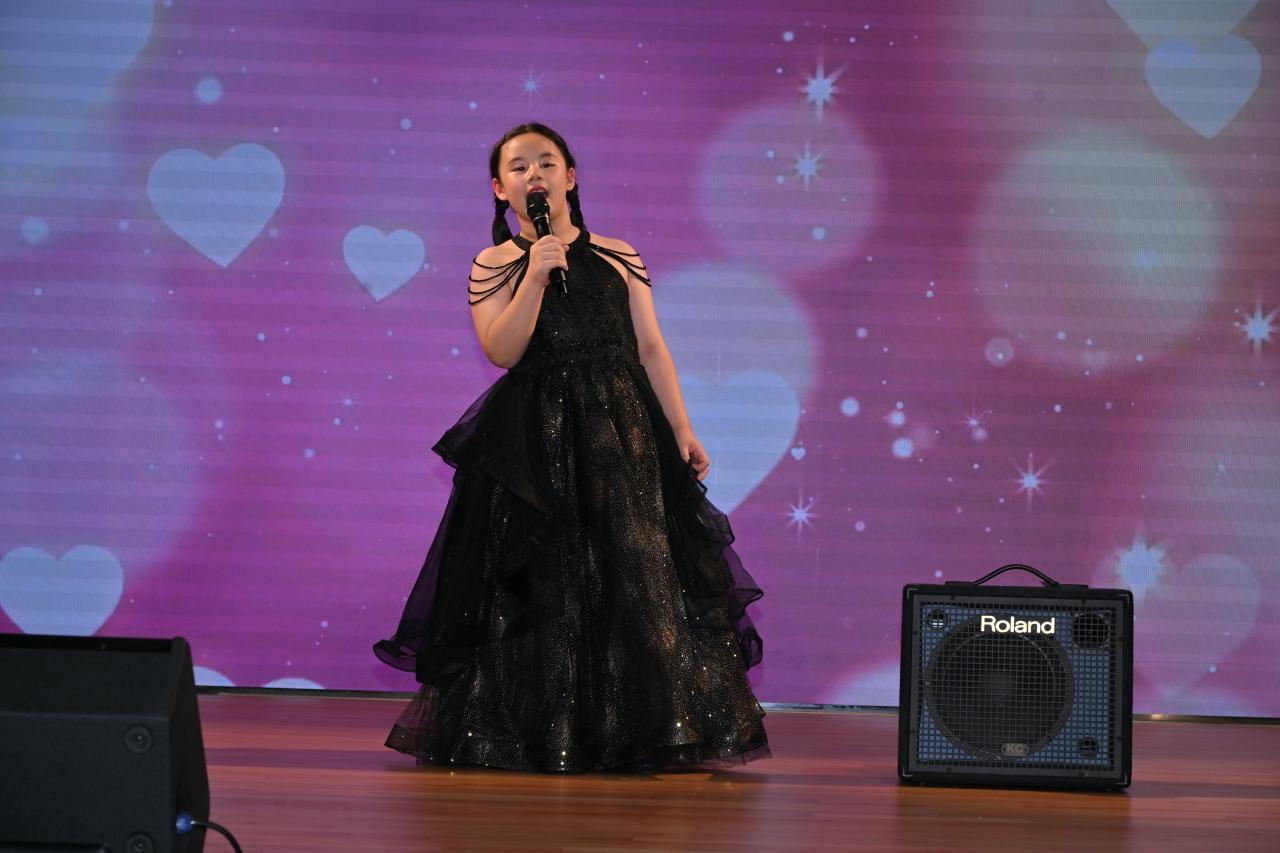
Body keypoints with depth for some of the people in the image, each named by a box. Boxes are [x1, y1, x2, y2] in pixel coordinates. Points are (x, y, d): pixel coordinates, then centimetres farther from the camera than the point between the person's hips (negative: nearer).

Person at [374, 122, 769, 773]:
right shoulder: (494, 265, 3)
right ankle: (542, 735, 9)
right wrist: (535, 276, -17)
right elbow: (502, 350, -11)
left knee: (638, 575, -2)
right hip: (536, 445, -2)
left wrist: (681, 430, 3)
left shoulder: (618, 257, 9)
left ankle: (644, 730, 6)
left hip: (623, 433, 2)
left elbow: (651, 349, 8)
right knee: (547, 582, 0)